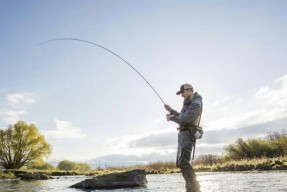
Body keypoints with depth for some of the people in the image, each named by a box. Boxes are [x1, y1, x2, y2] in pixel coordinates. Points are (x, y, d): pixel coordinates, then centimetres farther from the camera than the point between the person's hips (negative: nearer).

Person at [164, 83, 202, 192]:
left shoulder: (196, 104, -13)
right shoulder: (189, 103, 19)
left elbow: (184, 119, -20)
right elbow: (182, 117, 29)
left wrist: (171, 118, -5)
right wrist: (171, 111, 17)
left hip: (187, 135, -11)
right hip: (183, 134, 11)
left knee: (183, 162, -20)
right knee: (180, 163, 10)